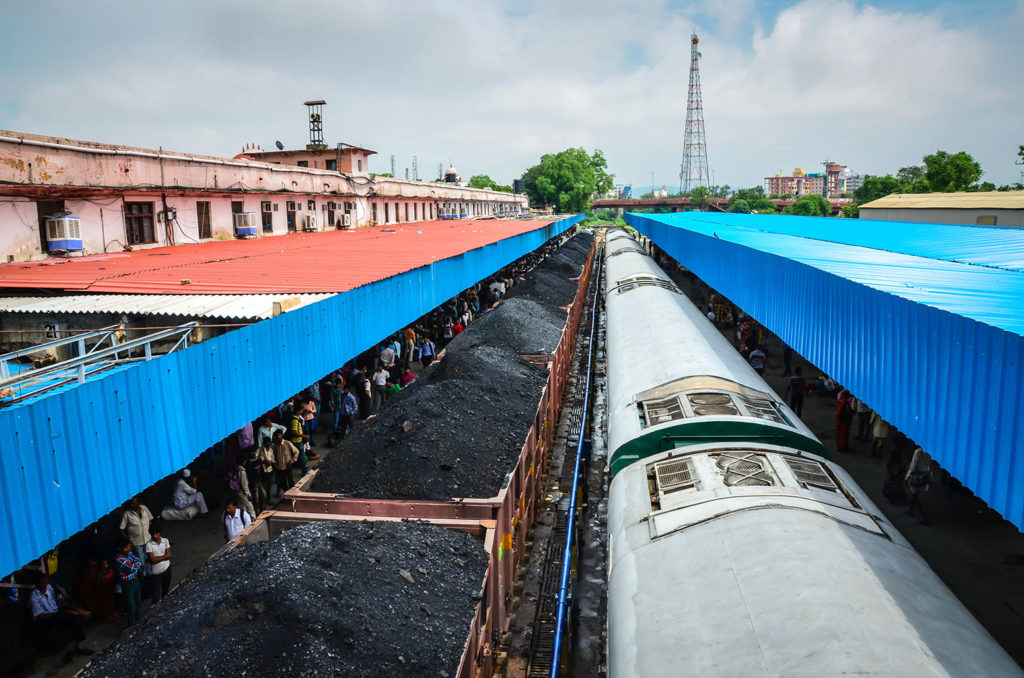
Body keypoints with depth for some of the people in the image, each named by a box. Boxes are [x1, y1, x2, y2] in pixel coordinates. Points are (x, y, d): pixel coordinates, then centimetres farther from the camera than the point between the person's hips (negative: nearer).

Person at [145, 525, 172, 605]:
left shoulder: (165, 541, -4)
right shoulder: (149, 544, -15)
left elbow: (169, 555, -9)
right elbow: (153, 560, -18)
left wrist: (157, 558, -16)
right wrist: (164, 557, -12)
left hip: (167, 568, 3)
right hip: (156, 572, -3)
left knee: (166, 590, 20)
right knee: (156, 595, 3)